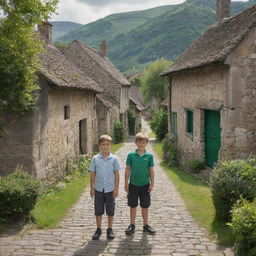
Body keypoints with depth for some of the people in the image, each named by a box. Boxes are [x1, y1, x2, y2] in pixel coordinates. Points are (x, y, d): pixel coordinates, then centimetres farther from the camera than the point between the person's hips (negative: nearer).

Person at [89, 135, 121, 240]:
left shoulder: (114, 159, -5)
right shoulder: (95, 159, -2)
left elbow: (117, 174, -1)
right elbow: (92, 174, 4)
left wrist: (116, 188, -4)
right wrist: (92, 188, 2)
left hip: (110, 189, -1)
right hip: (98, 189, 1)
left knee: (110, 211, 8)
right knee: (98, 211, 9)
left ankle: (110, 230, 23)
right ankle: (98, 229, 23)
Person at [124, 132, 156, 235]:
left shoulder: (149, 156, -2)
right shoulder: (131, 155, -3)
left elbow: (151, 170, 3)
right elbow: (127, 170, 1)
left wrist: (152, 184, 1)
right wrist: (126, 183, 0)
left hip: (145, 185, 1)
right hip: (133, 184, 0)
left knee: (145, 206, 10)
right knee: (133, 206, 9)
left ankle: (146, 225, 23)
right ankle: (132, 225, 21)